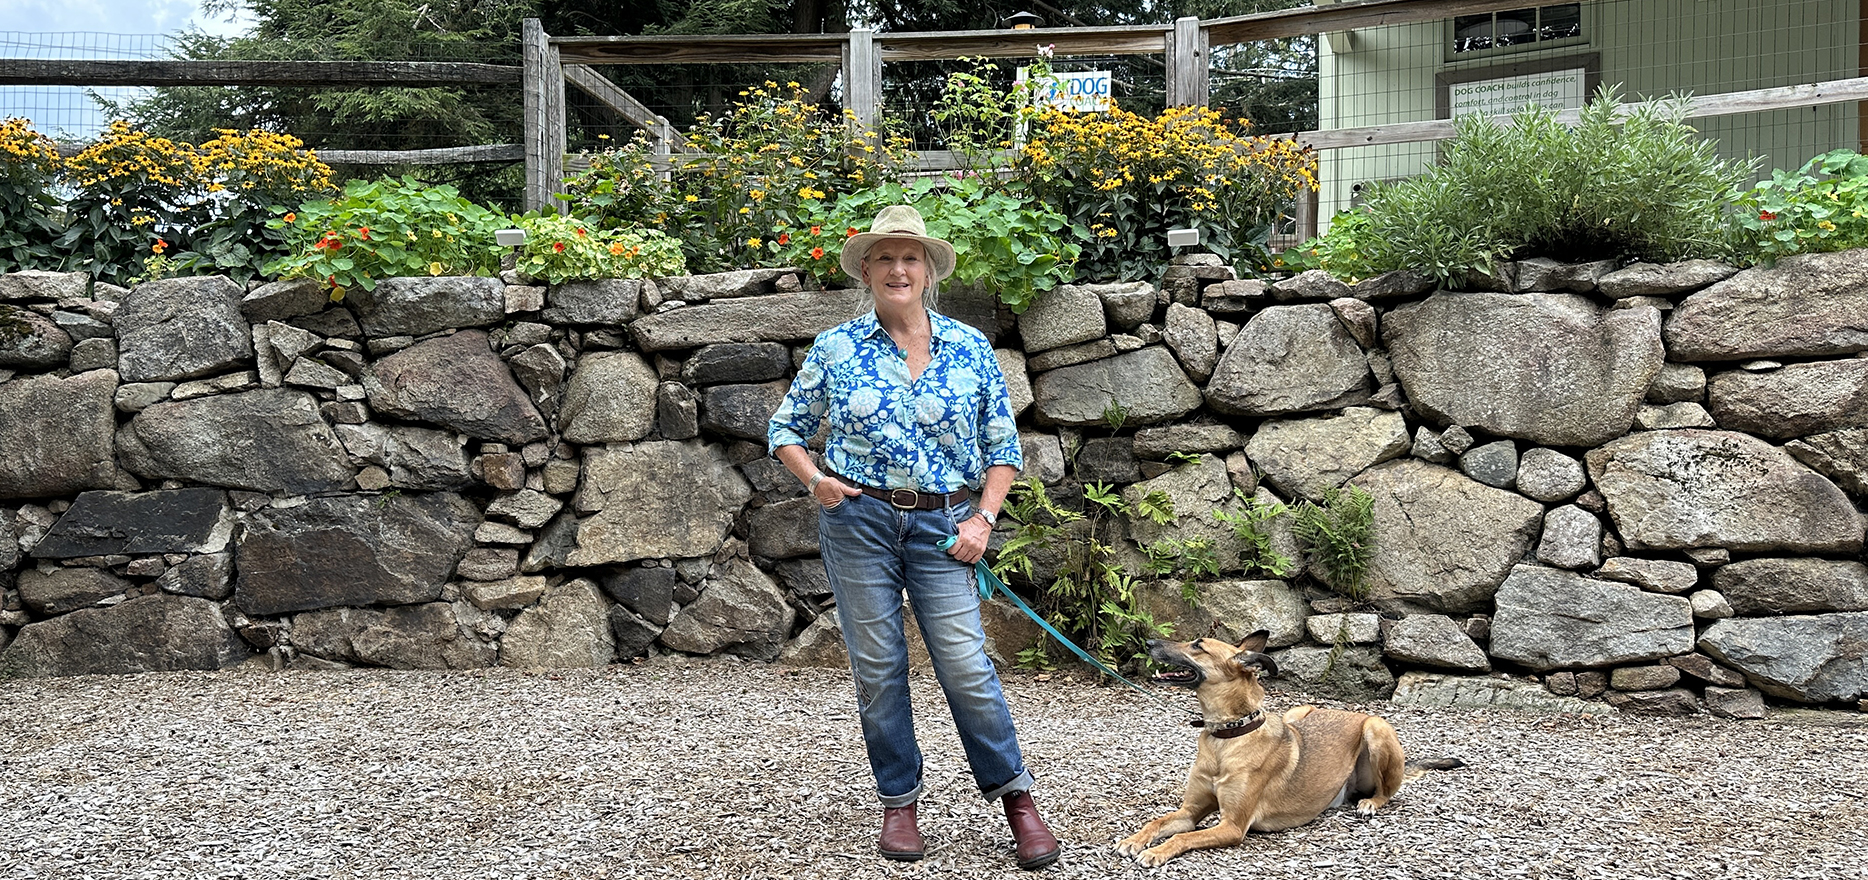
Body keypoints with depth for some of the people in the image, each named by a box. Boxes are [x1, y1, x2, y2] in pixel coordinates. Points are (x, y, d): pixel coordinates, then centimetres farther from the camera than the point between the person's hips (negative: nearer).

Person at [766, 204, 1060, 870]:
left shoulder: (970, 348, 4)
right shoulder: (835, 349, 3)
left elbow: (1002, 445, 9)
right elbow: (786, 429, 11)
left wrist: (984, 517, -3)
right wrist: (815, 478, -7)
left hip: (942, 523, 0)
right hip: (858, 521, 1)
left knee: (966, 665, -4)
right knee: (877, 667, 5)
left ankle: (1016, 800, 11)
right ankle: (899, 803, 21)